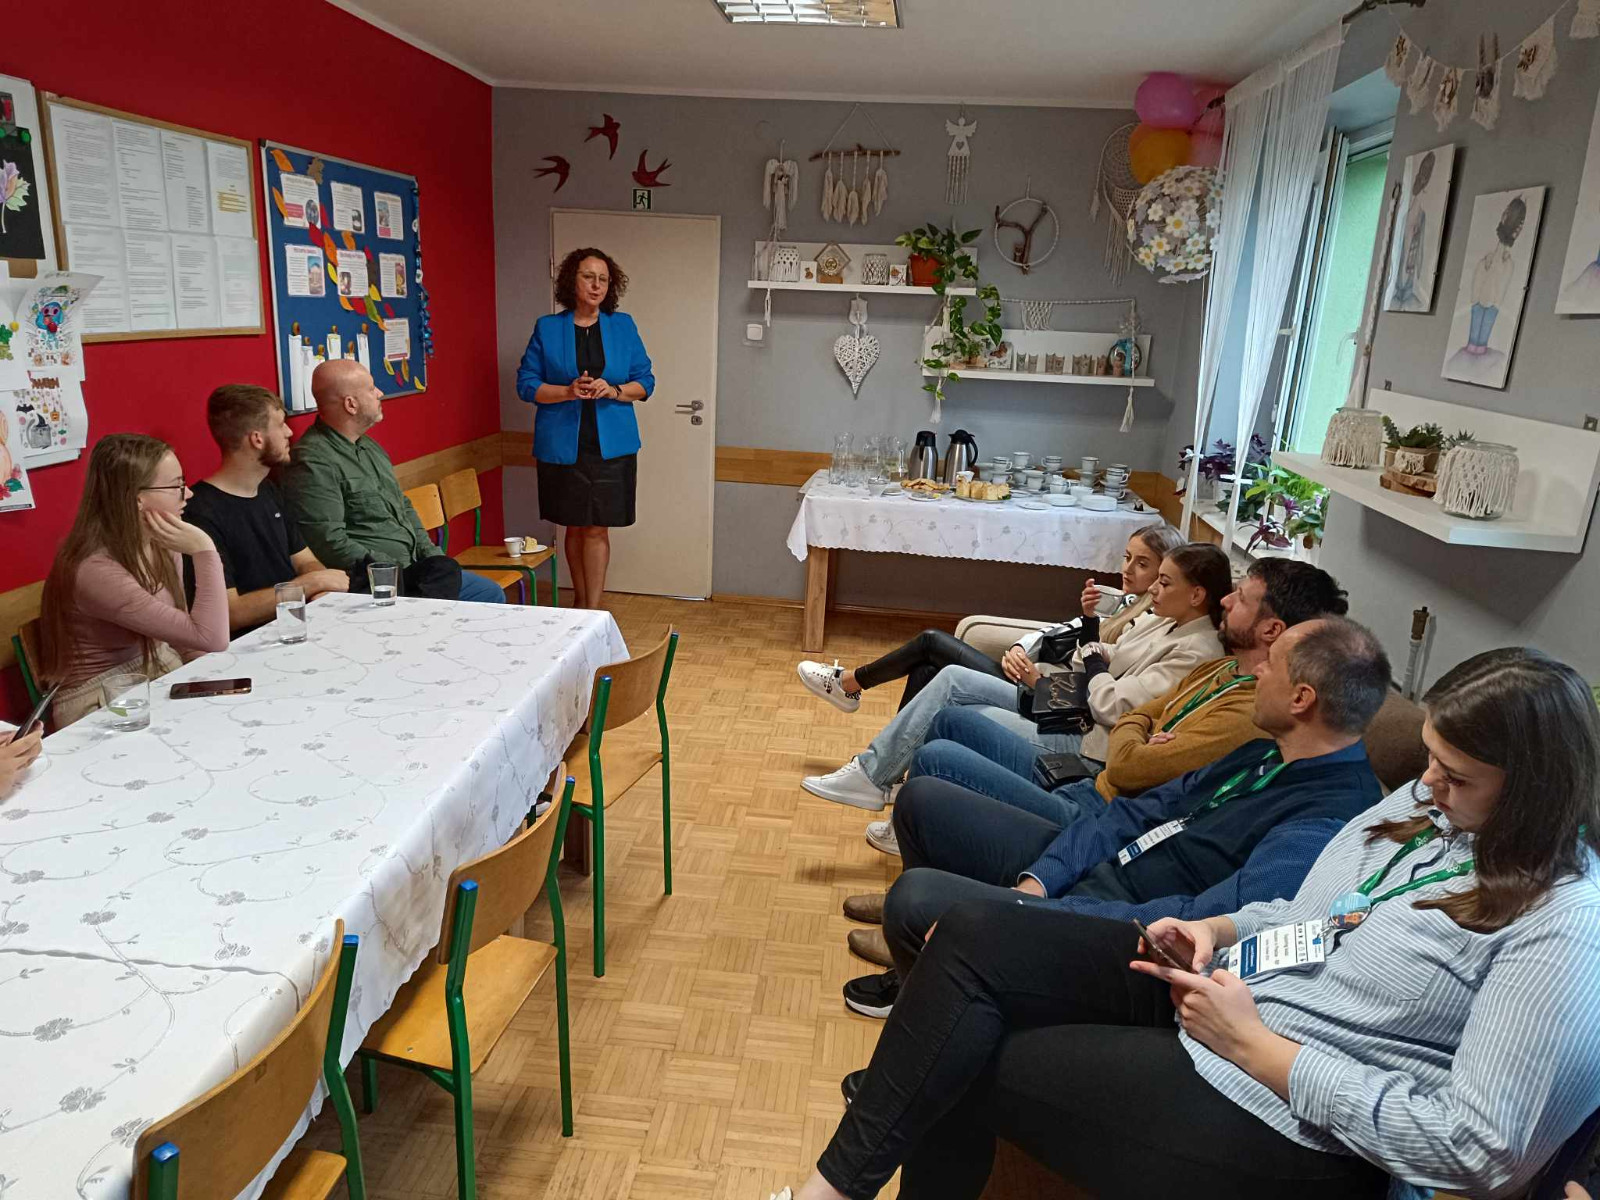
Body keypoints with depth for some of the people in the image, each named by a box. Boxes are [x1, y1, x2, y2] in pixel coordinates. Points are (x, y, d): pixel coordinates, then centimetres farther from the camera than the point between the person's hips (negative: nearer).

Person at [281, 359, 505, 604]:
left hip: (413, 569, 10)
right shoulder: (311, 463, -15)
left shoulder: (369, 446, 17)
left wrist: (431, 554, 9)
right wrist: (401, 573, -19)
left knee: (492, 595, 7)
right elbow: (331, 544, -21)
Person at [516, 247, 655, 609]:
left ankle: (592, 610, 4)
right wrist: (569, 391, -16)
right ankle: (581, 601, 26)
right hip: (563, 445, 0)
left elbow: (645, 382, 6)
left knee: (597, 528, -1)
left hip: (611, 445, 0)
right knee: (575, 526, 10)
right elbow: (526, 384, 1)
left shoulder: (623, 326, 6)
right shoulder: (547, 328, 4)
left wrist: (613, 390, -14)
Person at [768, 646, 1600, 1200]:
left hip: (1288, 1124, -8)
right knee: (973, 937, -9)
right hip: (1218, 987, 8)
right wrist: (1220, 929, -3)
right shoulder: (1425, 805, 6)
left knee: (971, 1067, -7)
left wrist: (1258, 1046, -22)